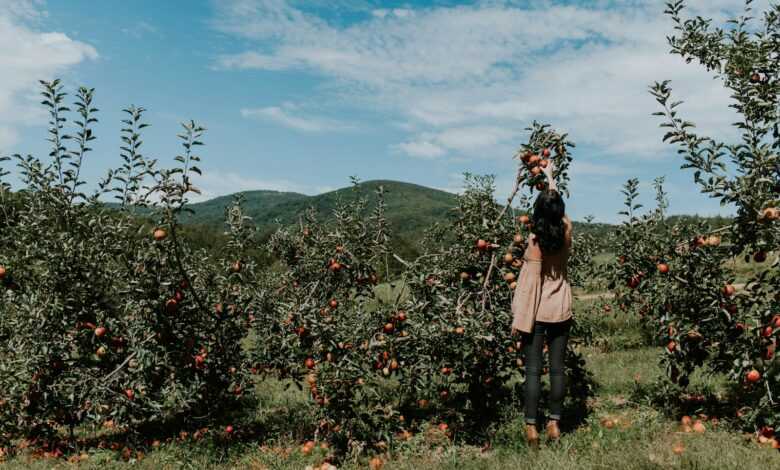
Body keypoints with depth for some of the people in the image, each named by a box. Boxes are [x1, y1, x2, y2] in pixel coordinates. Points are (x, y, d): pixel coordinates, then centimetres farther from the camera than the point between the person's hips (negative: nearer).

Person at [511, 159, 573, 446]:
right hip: (561, 310, 4)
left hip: (537, 312, -4)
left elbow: (530, 282, -15)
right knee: (557, 368, 10)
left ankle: (531, 427, 6)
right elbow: (558, 204, 17)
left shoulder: (535, 240, -15)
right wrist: (550, 177, 33)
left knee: (533, 370, 2)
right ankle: (554, 423, 17)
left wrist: (518, 317, -10)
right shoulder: (566, 232, -3)